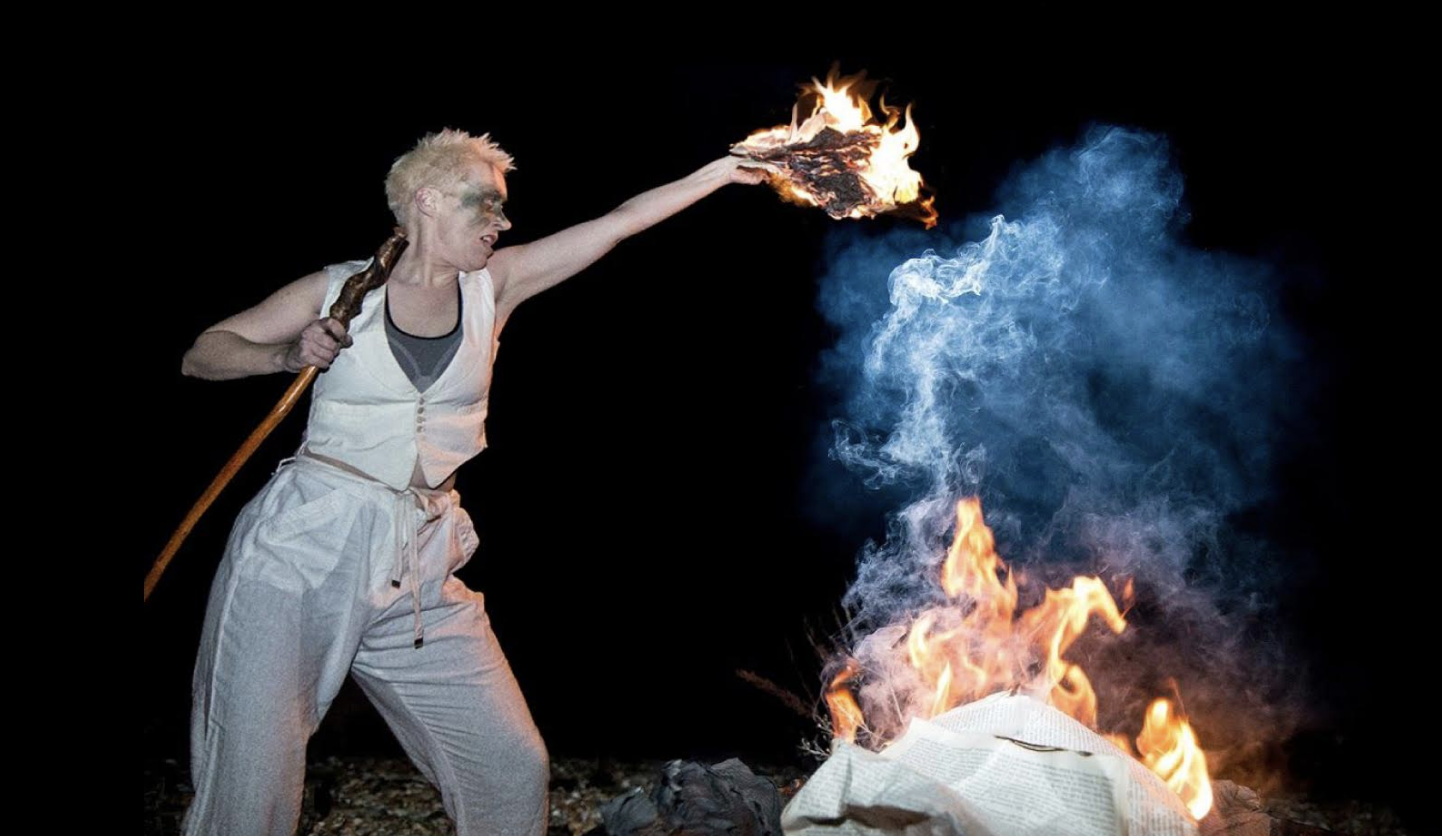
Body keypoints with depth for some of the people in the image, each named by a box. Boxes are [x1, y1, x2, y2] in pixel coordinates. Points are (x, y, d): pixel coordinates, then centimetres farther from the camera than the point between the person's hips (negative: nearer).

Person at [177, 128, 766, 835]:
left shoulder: (494, 286, 8)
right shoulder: (339, 289, 2)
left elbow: (620, 221, 6)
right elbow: (201, 354, 8)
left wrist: (727, 169, 5)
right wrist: (289, 354, -10)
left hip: (419, 572, 3)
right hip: (300, 550, -3)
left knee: (516, 770, 0)